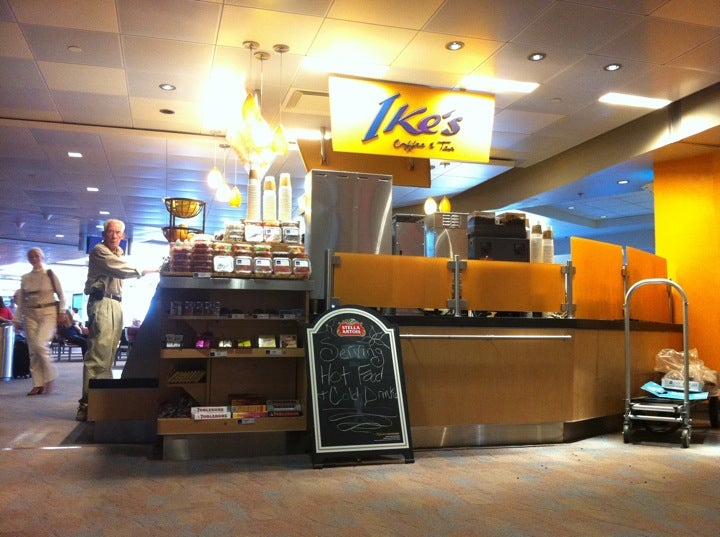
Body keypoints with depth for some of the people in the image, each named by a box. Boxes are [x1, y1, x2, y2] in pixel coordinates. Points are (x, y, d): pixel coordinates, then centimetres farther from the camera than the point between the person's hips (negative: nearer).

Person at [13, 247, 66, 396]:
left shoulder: (50, 274, 1)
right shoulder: (25, 278, 10)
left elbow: (61, 295, 2)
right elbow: (21, 301, 12)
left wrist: (61, 312, -8)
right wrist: (17, 319, 8)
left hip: (49, 312, -4)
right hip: (31, 314, 4)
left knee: (41, 344, -20)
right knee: (33, 350, 1)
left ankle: (49, 377, -3)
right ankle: (38, 384, 7)